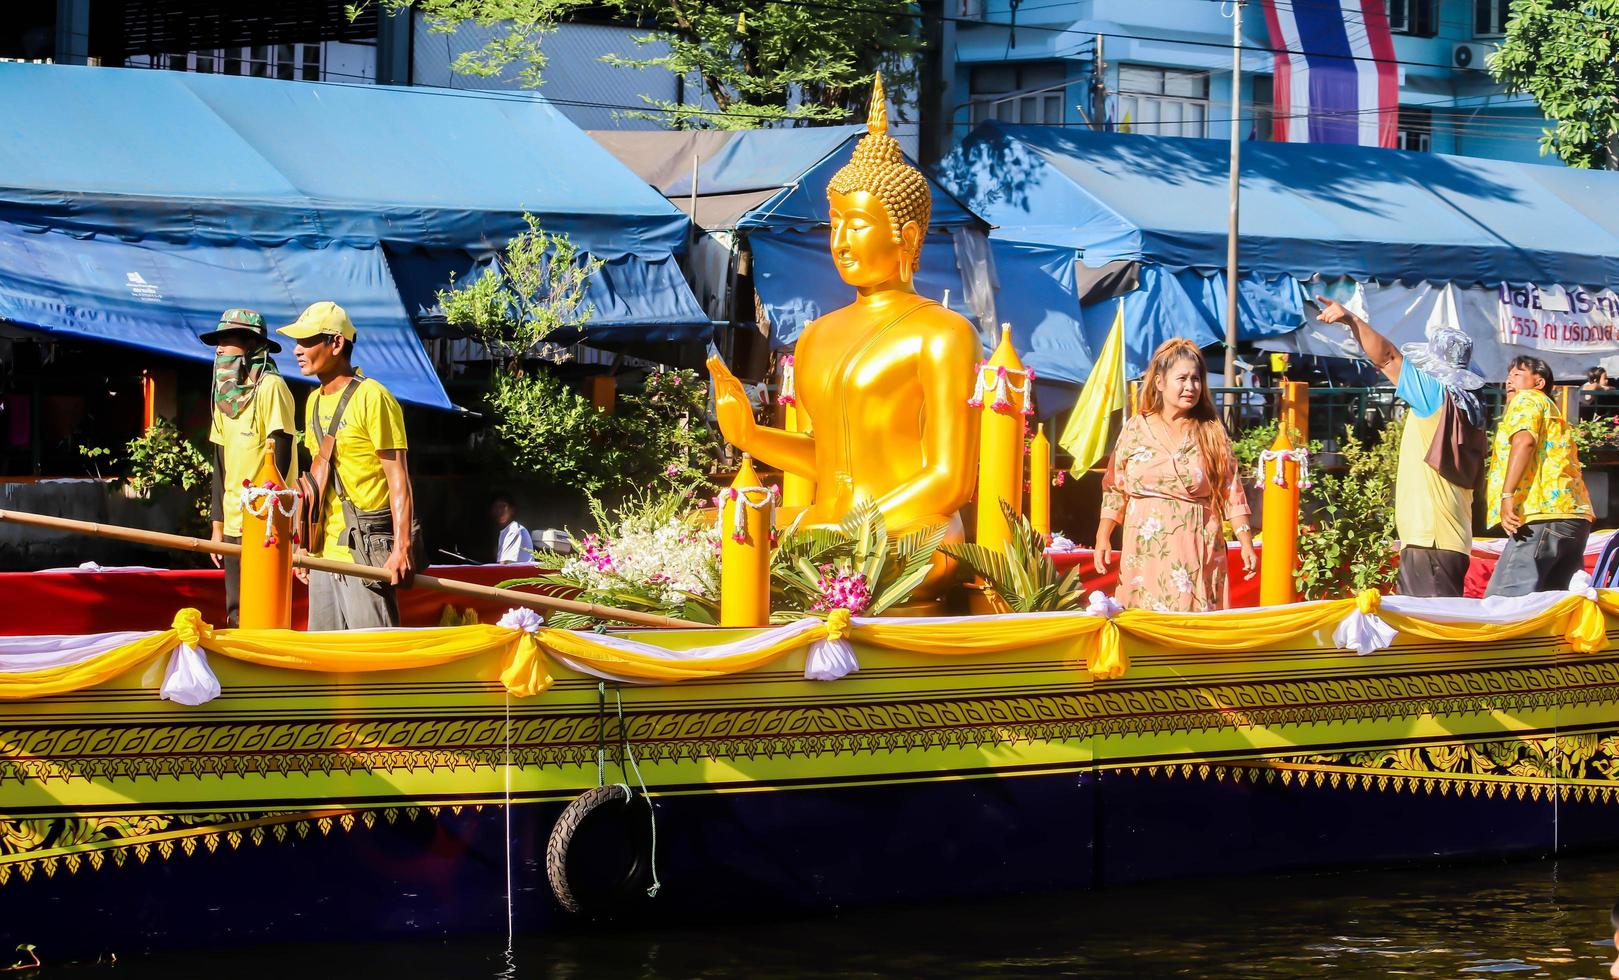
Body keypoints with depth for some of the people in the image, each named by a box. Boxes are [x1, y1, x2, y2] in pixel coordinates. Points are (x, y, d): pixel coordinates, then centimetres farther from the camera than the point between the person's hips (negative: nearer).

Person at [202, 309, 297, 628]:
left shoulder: (270, 387, -9)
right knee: (236, 616, 8)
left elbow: (281, 457, -13)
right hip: (234, 526, 8)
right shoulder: (226, 393, 15)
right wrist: (217, 526, 15)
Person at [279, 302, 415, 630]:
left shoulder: (372, 397, -10)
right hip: (325, 552, 9)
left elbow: (398, 479, -14)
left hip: (366, 551, -8)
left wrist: (401, 548, -21)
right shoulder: (314, 402, 15)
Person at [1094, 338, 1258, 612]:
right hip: (1145, 555, 0)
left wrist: (1246, 543, -1)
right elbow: (1114, 489, 9)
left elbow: (1232, 493, 4)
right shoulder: (1135, 429, 6)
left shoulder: (1212, 433, 6)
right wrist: (1103, 538, 2)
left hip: (1197, 553, 0)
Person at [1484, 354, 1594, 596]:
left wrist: (1507, 495, -21)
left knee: (1501, 603, -16)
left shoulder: (1526, 400, 5)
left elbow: (1524, 440, -13)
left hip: (1543, 517, -9)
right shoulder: (1552, 411, 33)